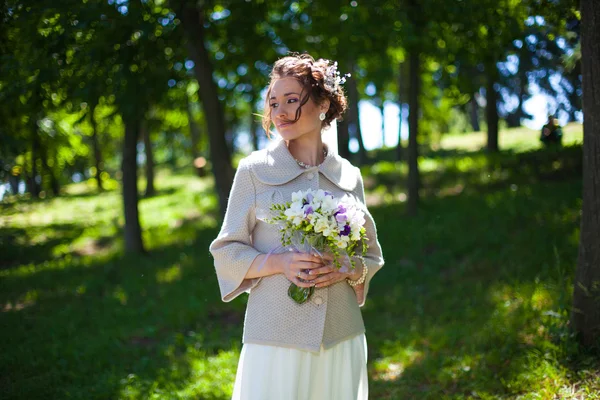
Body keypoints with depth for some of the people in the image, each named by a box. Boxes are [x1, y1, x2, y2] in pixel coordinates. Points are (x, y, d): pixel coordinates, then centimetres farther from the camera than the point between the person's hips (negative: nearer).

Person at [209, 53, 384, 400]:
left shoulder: (349, 176, 5)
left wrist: (348, 269, -9)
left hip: (342, 337, 3)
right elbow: (227, 252, 1)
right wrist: (279, 263, -16)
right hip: (275, 338, -2)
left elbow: (372, 256, 12)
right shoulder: (255, 169, -2)